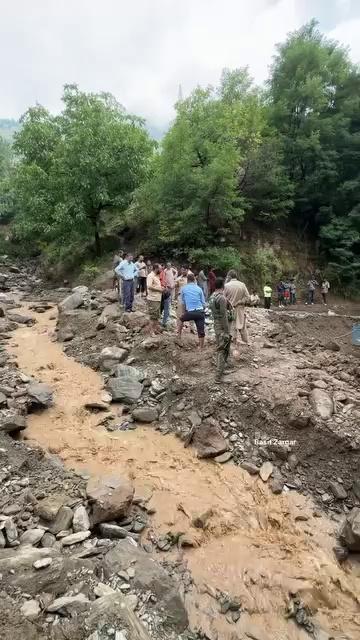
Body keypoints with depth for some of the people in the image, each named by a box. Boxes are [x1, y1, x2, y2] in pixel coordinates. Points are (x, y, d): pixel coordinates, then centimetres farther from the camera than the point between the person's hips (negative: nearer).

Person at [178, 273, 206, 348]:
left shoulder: (183, 289, 8)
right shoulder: (199, 289, 9)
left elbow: (183, 302, 18)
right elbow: (203, 302, 10)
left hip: (189, 312, -1)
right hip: (200, 312, 1)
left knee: (181, 319, 31)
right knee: (201, 332, 4)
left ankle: (179, 335, 36)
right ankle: (201, 348, 8)